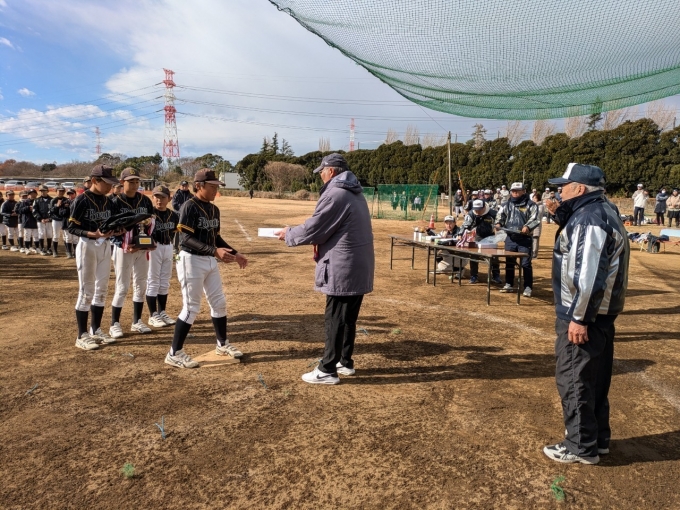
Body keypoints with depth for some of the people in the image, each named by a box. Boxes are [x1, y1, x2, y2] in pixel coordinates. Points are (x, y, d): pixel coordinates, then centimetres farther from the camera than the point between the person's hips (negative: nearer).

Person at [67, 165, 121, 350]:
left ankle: (96, 330, 23)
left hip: (104, 246, 7)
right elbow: (71, 227, -12)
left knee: (102, 290, 11)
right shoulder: (81, 200, -11)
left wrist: (115, 230, -9)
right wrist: (93, 234, -25)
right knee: (86, 291, -2)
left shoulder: (108, 202, 7)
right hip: (87, 246, -7)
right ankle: (82, 335, 8)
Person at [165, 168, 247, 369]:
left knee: (219, 302, 13)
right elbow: (186, 238, -22)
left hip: (211, 261, 8)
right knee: (191, 307, -5)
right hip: (192, 260, -8)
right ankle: (174, 353, 6)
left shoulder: (214, 209, 10)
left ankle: (222, 344, 29)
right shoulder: (189, 207, -14)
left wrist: (234, 254, 7)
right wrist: (214, 251, -32)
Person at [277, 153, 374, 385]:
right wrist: (318, 240, 13)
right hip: (358, 266, 9)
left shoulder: (334, 194, -15)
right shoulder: (354, 193, 17)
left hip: (344, 268, -9)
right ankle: (345, 362, 28)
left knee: (335, 320, -2)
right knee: (348, 318, 17)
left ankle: (327, 370, 7)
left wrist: (289, 234, 2)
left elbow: (313, 228, -14)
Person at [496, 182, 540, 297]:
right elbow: (501, 216, 14)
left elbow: (535, 219, -10)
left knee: (526, 263, -1)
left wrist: (528, 227, -29)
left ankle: (528, 287, 6)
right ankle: (508, 284, 25)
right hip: (510, 238, 5)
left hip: (524, 239, -5)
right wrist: (499, 224, -8)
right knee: (509, 262, 13)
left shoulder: (530, 205, -3)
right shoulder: (507, 205, 12)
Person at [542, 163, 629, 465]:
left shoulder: (591, 218, -22)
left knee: (573, 381, 1)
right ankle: (598, 439, 32)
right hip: (598, 312, 11)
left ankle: (582, 448, 13)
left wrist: (579, 318, -23)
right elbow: (576, 245, 25)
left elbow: (590, 275, -27)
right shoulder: (596, 211, 11)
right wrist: (562, 215, 8)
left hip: (583, 315, -10)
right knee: (594, 379, 19)